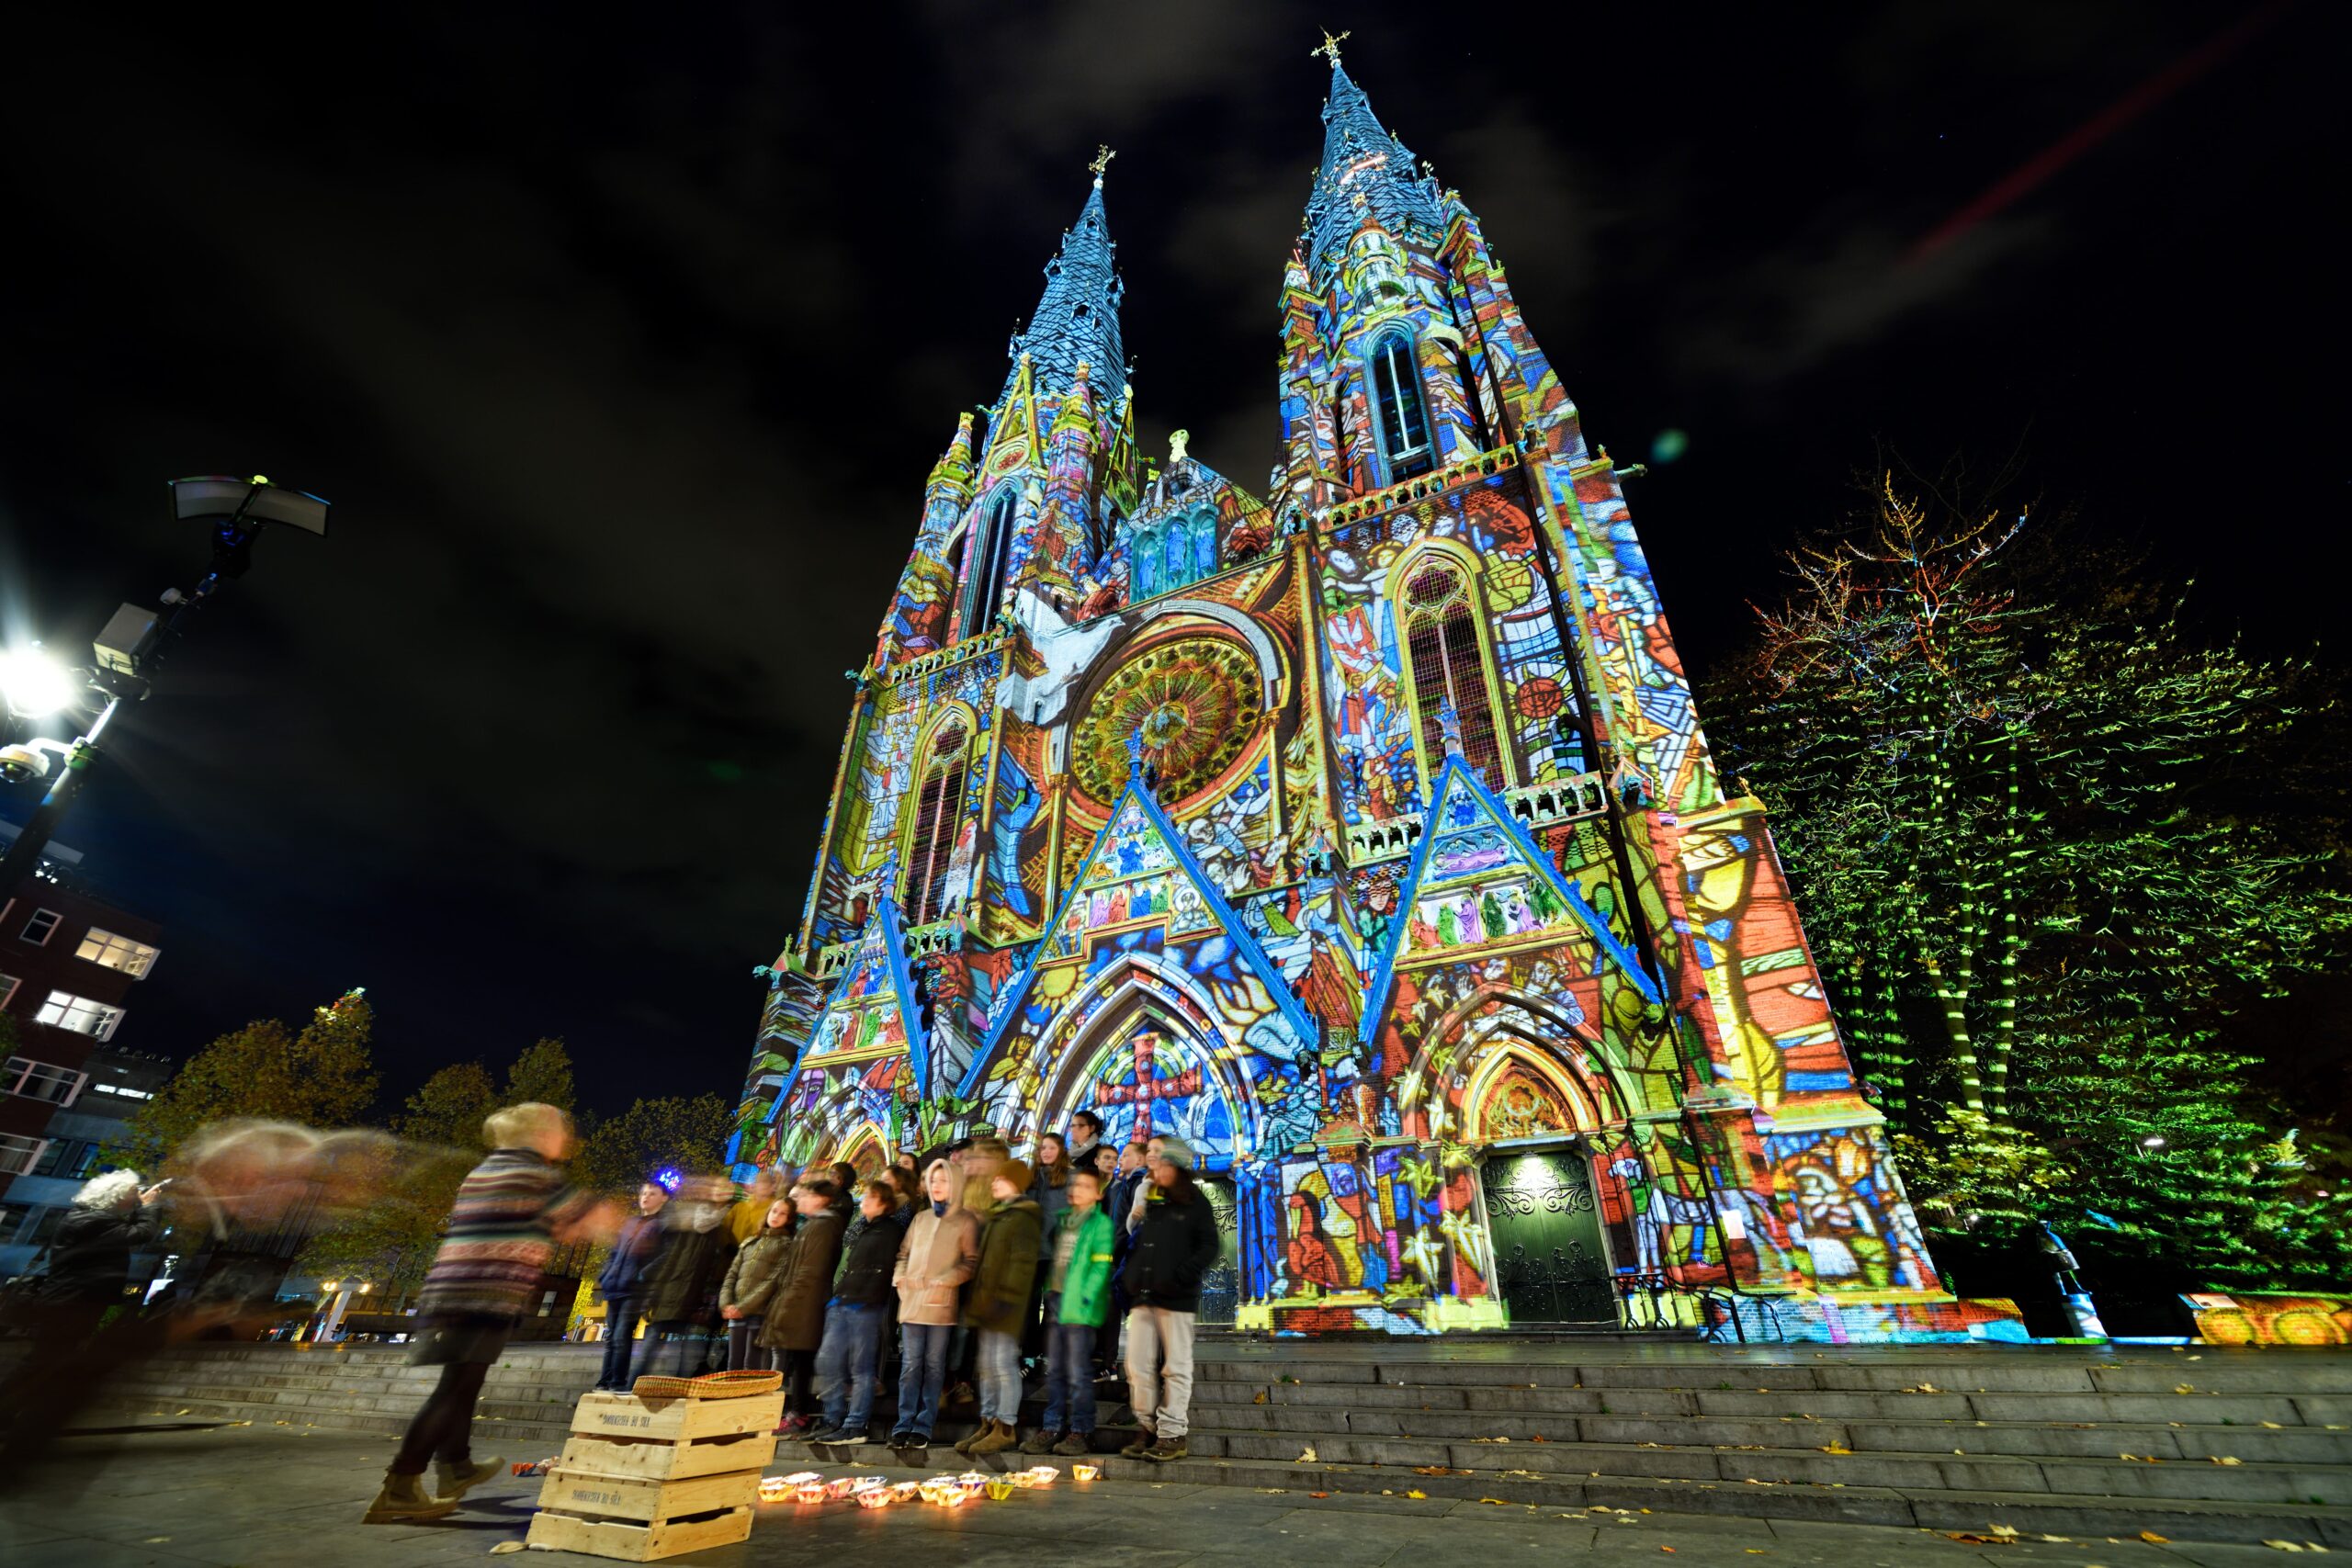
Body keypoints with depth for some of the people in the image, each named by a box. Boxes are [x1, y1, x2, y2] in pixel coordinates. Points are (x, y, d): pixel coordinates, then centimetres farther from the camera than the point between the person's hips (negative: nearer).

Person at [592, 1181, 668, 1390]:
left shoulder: (663, 1224, -1)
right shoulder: (629, 1222, 20)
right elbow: (615, 1254, 23)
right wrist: (604, 1278, 11)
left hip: (636, 1290, -7)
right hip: (615, 1288, 7)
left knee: (622, 1337, -10)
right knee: (611, 1338, 10)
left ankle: (618, 1384, -4)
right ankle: (604, 1383, 16)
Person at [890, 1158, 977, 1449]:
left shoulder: (965, 1220, -1)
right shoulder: (921, 1217, 14)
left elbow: (971, 1262, -5)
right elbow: (904, 1253, 20)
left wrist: (942, 1282, -15)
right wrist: (900, 1277, 1)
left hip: (941, 1304, -4)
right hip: (911, 1302, 4)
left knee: (933, 1365, 4)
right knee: (910, 1365, 6)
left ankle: (924, 1426, 13)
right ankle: (904, 1424, 14)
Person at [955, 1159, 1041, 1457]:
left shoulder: (1023, 1216, -11)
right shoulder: (994, 1215, 18)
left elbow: (1022, 1262, -18)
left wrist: (1006, 1296, -23)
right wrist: (978, 1297, 17)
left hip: (1004, 1301, -9)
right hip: (986, 1300, 9)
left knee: (1003, 1363, -5)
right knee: (987, 1365, 14)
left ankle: (1006, 1428, 4)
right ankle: (988, 1423, 23)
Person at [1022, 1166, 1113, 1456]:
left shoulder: (1101, 1223, -5)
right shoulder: (1061, 1219, 16)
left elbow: (1100, 1266, -11)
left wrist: (1084, 1299, -18)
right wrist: (1048, 1291, 10)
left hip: (1079, 1306, -6)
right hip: (1055, 1301, 7)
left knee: (1078, 1373, -1)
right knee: (1054, 1371, 13)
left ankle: (1080, 1432, 10)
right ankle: (1051, 1429, 21)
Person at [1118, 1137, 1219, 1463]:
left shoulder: (1196, 1204, 0)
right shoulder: (1148, 1202, 16)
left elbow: (1209, 1247, -6)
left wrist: (1181, 1276, -16)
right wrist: (1129, 1276, 9)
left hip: (1177, 1298, -6)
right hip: (1142, 1296, 6)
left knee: (1176, 1367, 1)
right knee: (1138, 1366, 7)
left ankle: (1171, 1434, 10)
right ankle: (1149, 1428, 20)